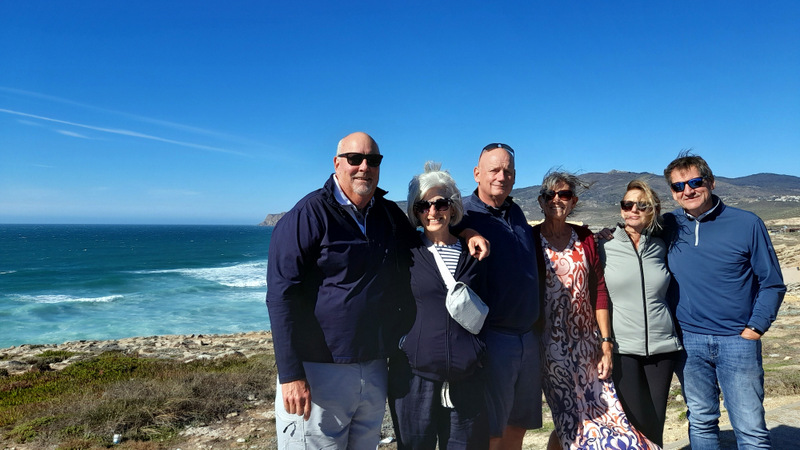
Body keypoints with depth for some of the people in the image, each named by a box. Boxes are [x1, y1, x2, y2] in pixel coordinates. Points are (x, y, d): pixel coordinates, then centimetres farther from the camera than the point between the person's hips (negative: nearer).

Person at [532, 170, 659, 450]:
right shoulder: (531, 240, -5)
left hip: (588, 345, 4)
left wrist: (606, 344, 1)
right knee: (571, 422, 0)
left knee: (604, 415, 4)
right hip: (553, 348, -4)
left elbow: (599, 291, 5)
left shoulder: (585, 238, 6)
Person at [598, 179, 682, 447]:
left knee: (656, 424, 9)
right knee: (636, 424, -4)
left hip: (661, 346, 3)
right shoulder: (604, 248, -3)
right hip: (622, 347, -3)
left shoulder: (660, 247, 7)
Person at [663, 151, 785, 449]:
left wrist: (756, 326, -7)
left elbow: (772, 284, 1)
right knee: (701, 423, 14)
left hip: (738, 339, -2)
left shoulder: (747, 224, -4)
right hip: (688, 341, 2)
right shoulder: (667, 226, 1)